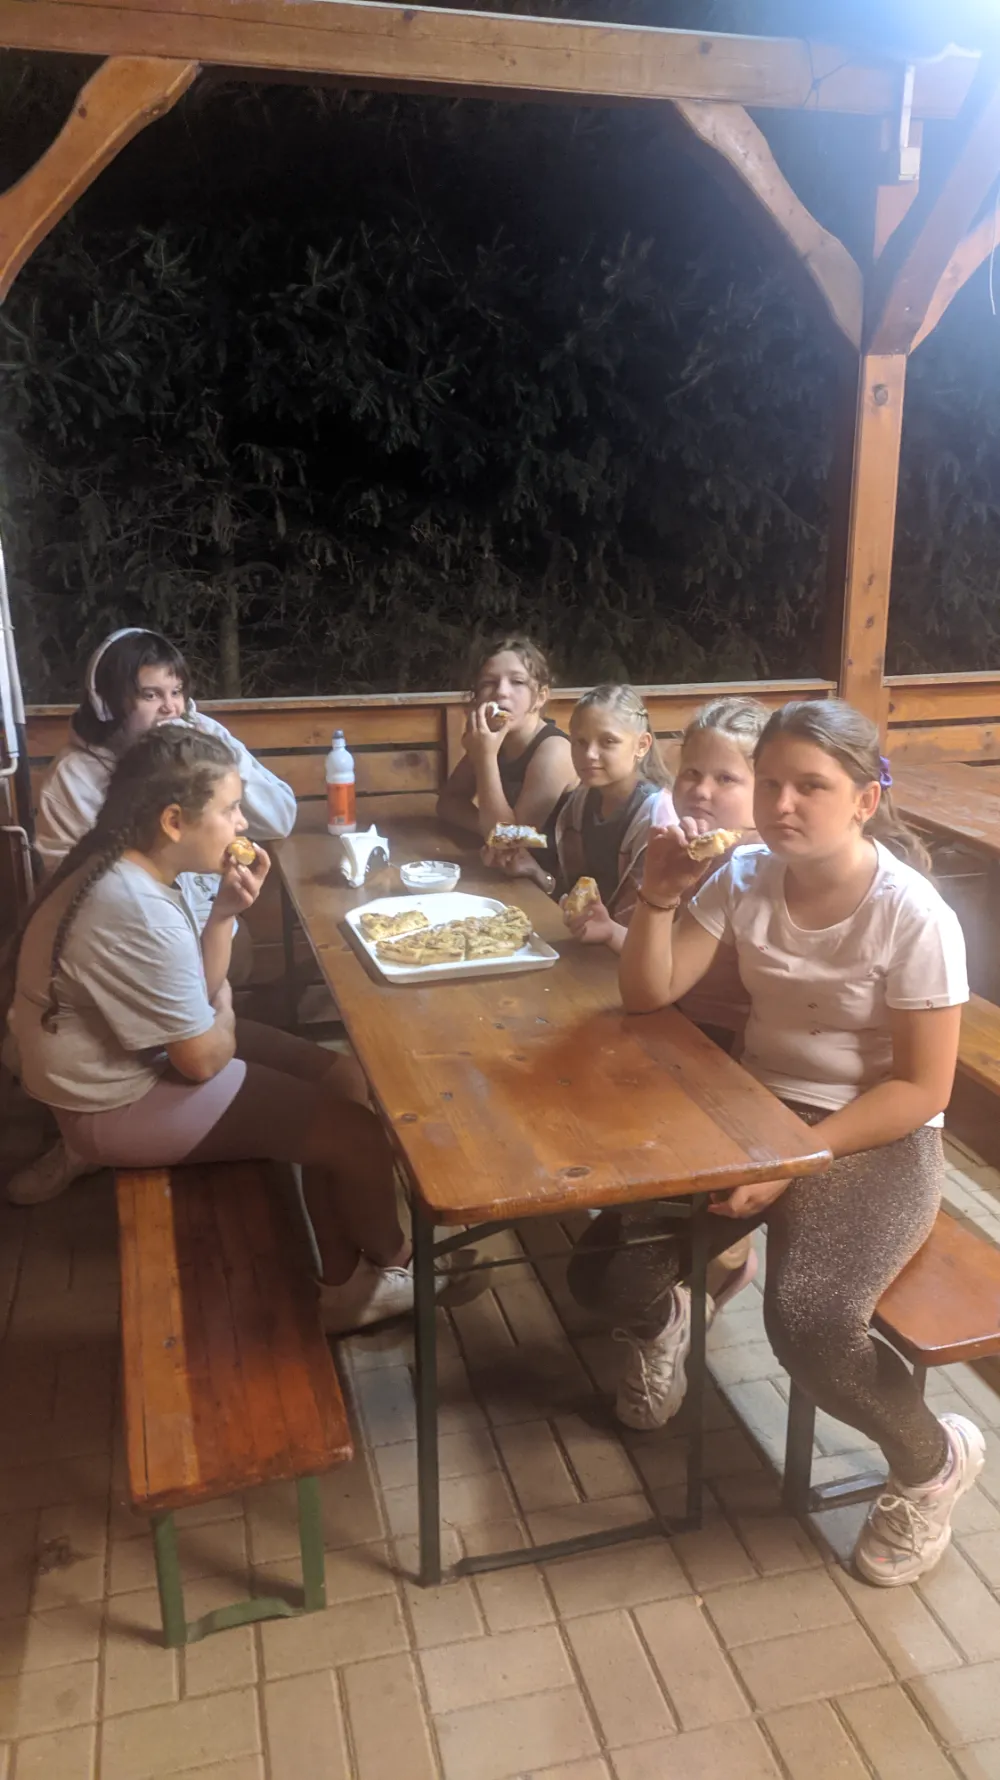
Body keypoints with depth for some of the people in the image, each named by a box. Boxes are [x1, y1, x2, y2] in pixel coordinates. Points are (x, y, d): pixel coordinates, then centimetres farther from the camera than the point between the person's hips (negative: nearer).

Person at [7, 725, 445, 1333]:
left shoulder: (130, 866, -1)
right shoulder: (137, 913, -31)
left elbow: (198, 994, 5)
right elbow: (205, 1058, -22)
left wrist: (226, 911, -11)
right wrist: (224, 1014, -1)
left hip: (140, 1052, 10)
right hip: (118, 1102, -10)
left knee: (341, 1079, 9)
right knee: (361, 1133, -7)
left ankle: (343, 1284, 19)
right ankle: (391, 1262, 25)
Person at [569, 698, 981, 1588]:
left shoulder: (913, 916, -19)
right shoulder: (744, 877, -5)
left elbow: (921, 1089, -15)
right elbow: (649, 996, -3)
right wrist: (660, 897, -20)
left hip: (876, 1141, -4)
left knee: (807, 1324, -28)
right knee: (605, 1270, -10)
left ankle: (934, 1458, 6)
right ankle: (661, 1316, 31)